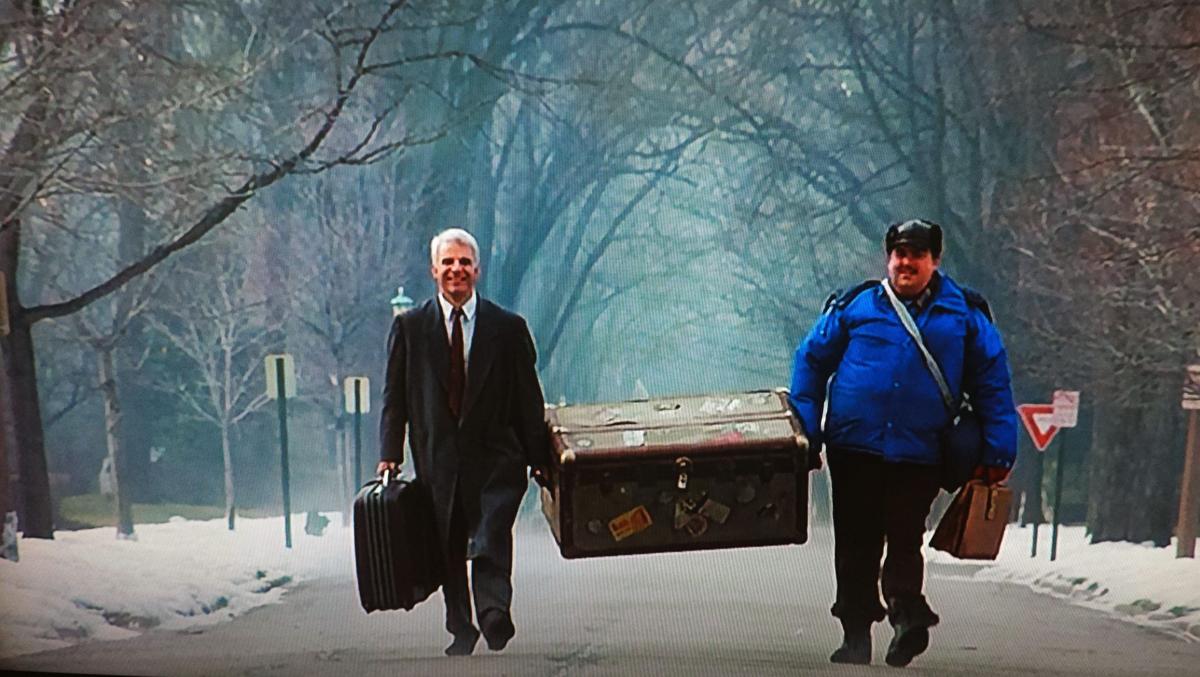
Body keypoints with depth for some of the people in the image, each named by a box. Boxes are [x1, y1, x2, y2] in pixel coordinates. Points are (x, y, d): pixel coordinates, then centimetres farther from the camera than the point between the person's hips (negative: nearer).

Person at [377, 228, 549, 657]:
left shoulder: (507, 327, 3)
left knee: (491, 542, -17)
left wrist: (539, 458, 3)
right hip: (438, 459, 2)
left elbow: (529, 398, 5)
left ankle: (494, 618, -20)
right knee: (449, 552, 10)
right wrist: (390, 454, -2)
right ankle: (461, 629, 24)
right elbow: (394, 397, 6)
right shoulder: (409, 327, 6)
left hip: (494, 460, -2)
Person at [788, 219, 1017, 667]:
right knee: (856, 543, 6)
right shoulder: (855, 306, 5)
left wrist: (998, 451, 0)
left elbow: (992, 383, 7)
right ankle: (856, 634, 14)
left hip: (920, 455, -1)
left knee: (905, 541, -6)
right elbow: (810, 361, 10)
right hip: (854, 448, 1)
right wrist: (806, 431, 3)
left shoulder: (965, 315, 6)